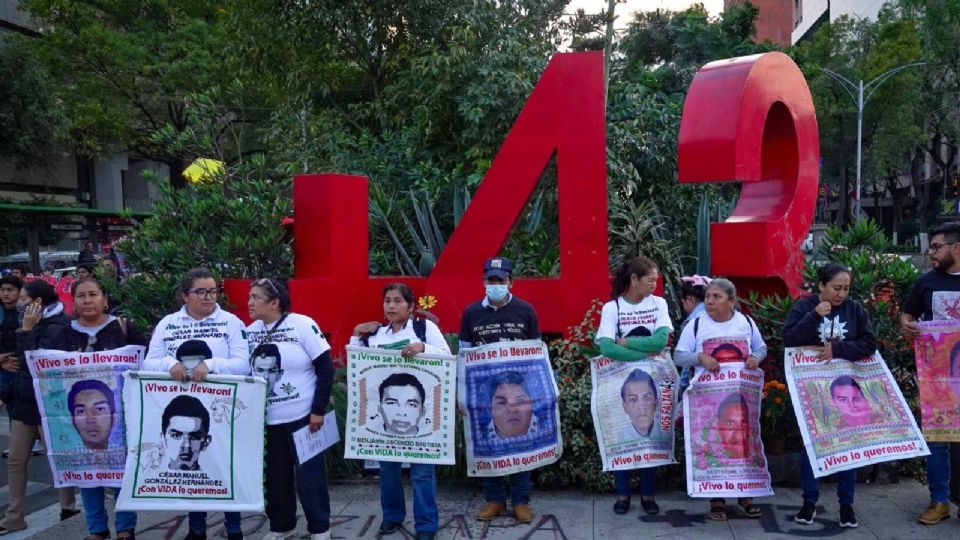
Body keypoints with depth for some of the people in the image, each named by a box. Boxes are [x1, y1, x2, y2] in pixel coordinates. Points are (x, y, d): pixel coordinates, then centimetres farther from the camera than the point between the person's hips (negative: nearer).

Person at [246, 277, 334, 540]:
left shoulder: (302, 325, -10)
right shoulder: (251, 331, 3)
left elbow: (325, 367, -10)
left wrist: (318, 410, -12)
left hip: (301, 416, -4)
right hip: (266, 419, 4)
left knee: (308, 473, 3)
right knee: (274, 475, 12)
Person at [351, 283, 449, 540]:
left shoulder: (425, 326, 0)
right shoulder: (373, 334, 12)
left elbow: (447, 355, -7)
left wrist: (422, 347, -22)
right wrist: (356, 336, 4)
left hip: (418, 408, -4)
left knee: (421, 467, -1)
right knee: (387, 464, 14)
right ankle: (392, 515, 31)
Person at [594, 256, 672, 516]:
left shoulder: (658, 303, -1)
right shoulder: (612, 307, -7)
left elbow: (662, 340, -15)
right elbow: (607, 348, -21)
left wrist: (625, 341, -15)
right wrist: (646, 354, -22)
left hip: (652, 380, 2)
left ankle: (648, 494, 19)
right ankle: (622, 494, 16)